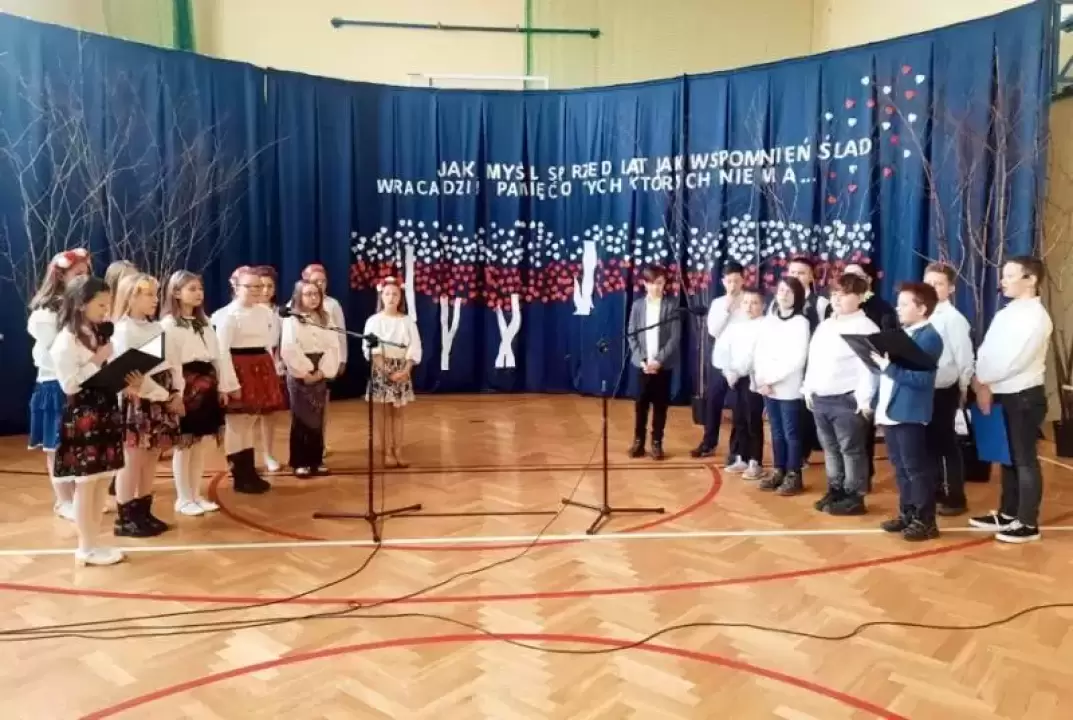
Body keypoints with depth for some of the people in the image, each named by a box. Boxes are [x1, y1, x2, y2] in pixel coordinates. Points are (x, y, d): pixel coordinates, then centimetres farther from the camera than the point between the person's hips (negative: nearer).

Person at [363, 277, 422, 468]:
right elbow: (370, 348, -8)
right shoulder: (374, 320, -1)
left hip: (402, 370, 2)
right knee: (385, 412, 1)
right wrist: (385, 369, -18)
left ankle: (398, 451, 9)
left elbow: (415, 347, -1)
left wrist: (405, 370, -13)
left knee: (398, 412, 6)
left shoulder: (407, 321, 4)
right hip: (381, 369, -2)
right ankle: (388, 451, 6)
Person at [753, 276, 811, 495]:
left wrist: (772, 378, -13)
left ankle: (794, 476, 8)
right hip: (767, 388, 5)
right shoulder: (768, 320, 11)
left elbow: (797, 359, -12)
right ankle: (778, 471, 20)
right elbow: (758, 353, 8)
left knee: (791, 433, 0)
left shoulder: (801, 322, -5)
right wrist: (761, 380, -6)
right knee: (776, 432, 12)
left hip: (789, 389, -5)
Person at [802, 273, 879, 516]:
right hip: (819, 398, 8)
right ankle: (835, 490, 25)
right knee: (830, 448, 15)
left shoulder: (865, 327, -7)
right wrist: (808, 389, 15)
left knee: (851, 450, -1)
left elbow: (868, 366, -14)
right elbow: (812, 359, 19)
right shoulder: (825, 325, 17)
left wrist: (864, 399, -19)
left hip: (847, 399, -8)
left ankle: (855, 497, 5)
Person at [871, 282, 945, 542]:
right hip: (890, 411, 9)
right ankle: (907, 514, 25)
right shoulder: (900, 334, 16)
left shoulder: (929, 337, -12)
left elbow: (920, 378, -21)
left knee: (916, 468, -1)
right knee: (900, 468, 15)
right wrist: (878, 360, 2)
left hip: (909, 413, -9)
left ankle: (926, 521, 8)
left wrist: (888, 366, -22)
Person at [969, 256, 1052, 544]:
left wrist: (982, 379, -11)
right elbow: (986, 352, 8)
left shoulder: (1037, 316, -13)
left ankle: (1028, 523, 10)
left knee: (1024, 460, 1)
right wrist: (980, 383, -8)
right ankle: (1007, 514, 26)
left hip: (1024, 397, -8)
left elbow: (1015, 361, -20)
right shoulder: (1005, 314, 12)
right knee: (1007, 458, 15)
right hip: (1000, 395, 8)